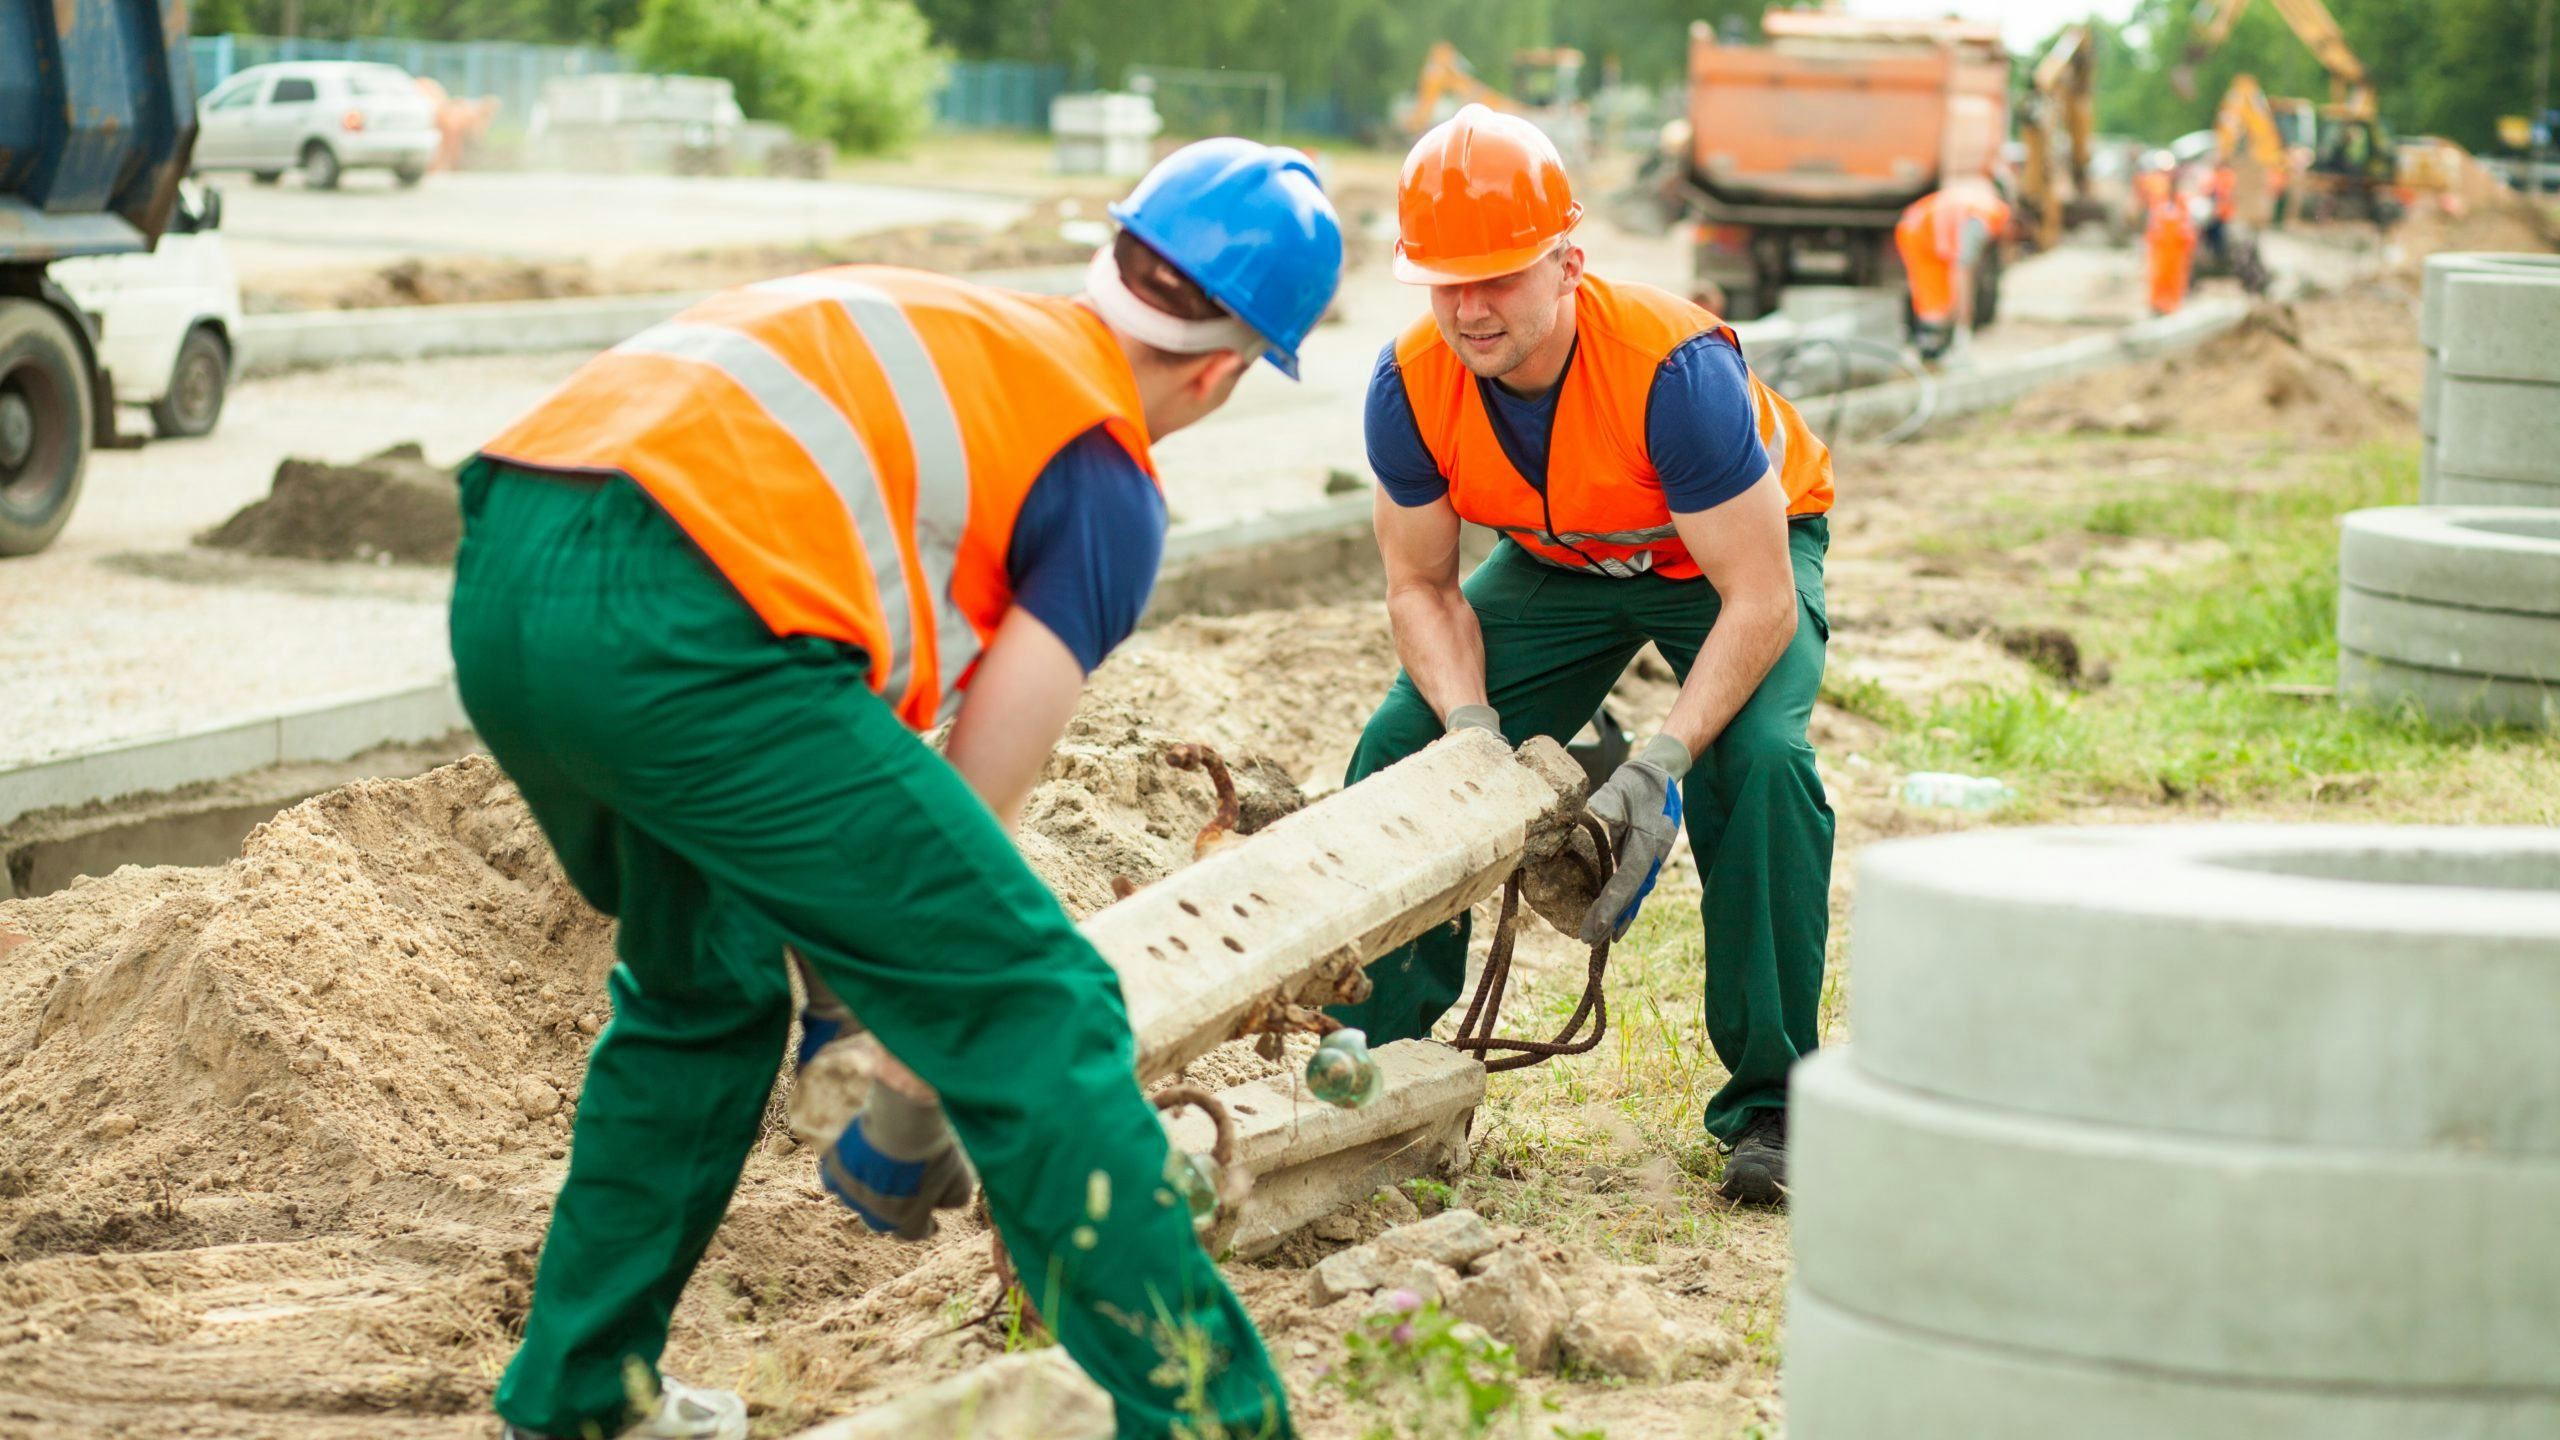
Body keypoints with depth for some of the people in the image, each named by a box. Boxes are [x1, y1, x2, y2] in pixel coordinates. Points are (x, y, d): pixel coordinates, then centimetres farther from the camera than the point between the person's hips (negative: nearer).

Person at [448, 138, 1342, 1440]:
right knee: (1038, 1013, 2)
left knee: (701, 992, 31)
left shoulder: (948, 326, 30)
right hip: (684, 626, -8)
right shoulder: (1101, 483, 9)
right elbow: (977, 810, 8)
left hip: (497, 591, 8)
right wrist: (906, 1126, 18)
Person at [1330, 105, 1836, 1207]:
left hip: (1740, 548, -4)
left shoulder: (1673, 370, -39)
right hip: (1560, 566, 5)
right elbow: (1422, 585, -11)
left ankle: (1767, 1108, -18)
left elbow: (1758, 601, -35)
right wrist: (1473, 731, -28)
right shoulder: (1411, 385, -24)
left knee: (1759, 762, -30)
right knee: (1400, 749, -10)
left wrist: (1658, 768, -42)